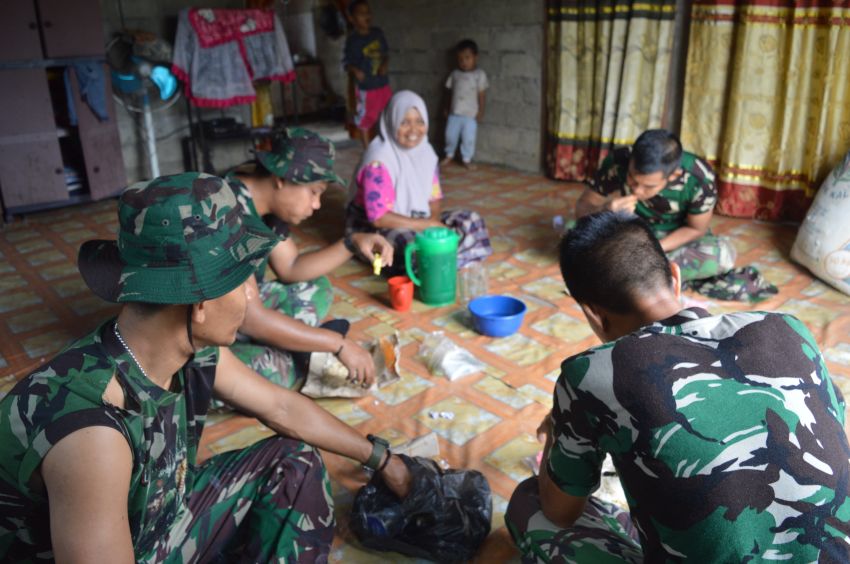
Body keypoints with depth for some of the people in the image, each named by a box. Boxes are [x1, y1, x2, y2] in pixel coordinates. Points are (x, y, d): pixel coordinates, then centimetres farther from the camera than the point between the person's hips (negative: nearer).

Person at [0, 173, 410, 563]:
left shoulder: (193, 352, -14)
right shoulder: (91, 432, -37)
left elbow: (283, 408, 0)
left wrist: (380, 459, 9)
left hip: (162, 522, 7)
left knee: (296, 461, 5)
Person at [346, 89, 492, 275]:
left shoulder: (425, 150, 0)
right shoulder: (379, 160, -23)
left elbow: (434, 197, 6)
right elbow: (378, 218, -26)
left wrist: (434, 222, -17)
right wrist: (426, 225, -23)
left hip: (416, 220, 8)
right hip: (375, 228, -8)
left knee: (470, 221, -6)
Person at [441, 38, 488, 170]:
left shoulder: (479, 75, -5)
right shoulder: (455, 74, 5)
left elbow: (481, 95, -5)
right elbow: (451, 91, 11)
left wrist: (481, 111, -7)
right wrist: (447, 108, 12)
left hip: (470, 114, -3)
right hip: (454, 113, 3)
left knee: (468, 137, 0)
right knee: (450, 135, 10)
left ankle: (466, 159, 14)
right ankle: (449, 155, 29)